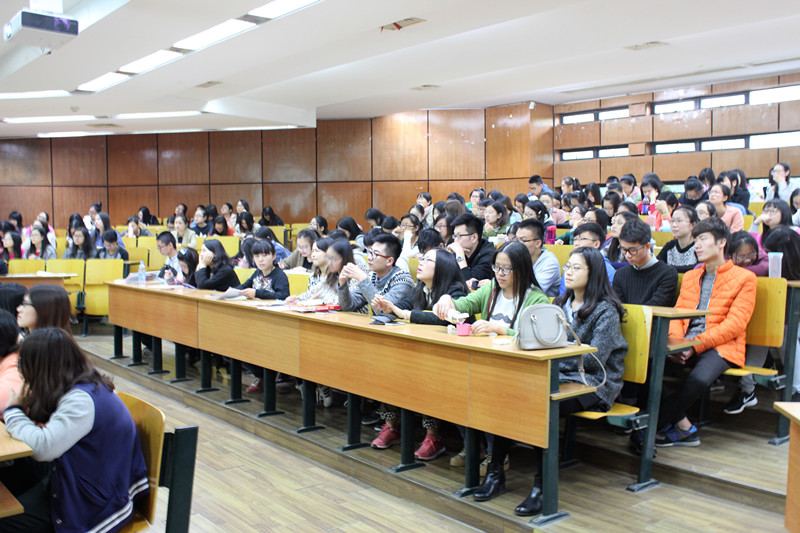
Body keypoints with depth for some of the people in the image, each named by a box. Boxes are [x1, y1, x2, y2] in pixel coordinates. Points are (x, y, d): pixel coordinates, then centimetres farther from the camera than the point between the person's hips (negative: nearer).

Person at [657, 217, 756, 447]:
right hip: (686, 346, 5)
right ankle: (684, 427, -16)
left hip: (721, 347, -5)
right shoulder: (689, 276, 23)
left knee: (699, 379, -37)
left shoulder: (744, 278, 4)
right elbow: (677, 314, 16)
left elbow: (734, 324, -7)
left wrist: (696, 345, -16)